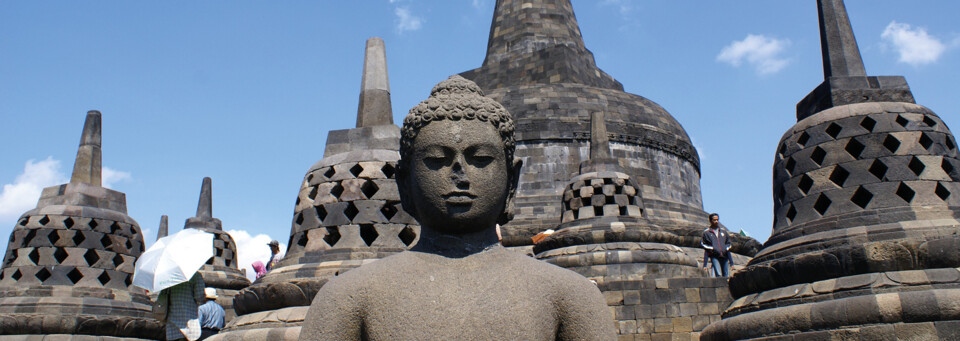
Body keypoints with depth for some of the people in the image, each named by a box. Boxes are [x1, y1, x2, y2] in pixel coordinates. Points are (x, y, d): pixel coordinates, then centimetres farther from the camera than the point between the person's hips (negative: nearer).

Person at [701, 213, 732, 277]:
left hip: (724, 257, 4)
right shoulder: (706, 232, 6)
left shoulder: (723, 231, 16)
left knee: (726, 276, 2)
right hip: (714, 257, -4)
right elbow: (706, 250, 6)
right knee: (718, 275, -18)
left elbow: (728, 245, 17)